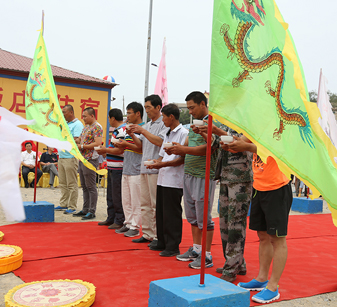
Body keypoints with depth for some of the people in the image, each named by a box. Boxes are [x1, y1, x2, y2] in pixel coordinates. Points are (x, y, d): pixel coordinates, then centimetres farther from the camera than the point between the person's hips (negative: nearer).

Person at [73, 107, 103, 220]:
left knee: (91, 187, -5)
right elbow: (80, 139, 25)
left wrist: (82, 146, -17)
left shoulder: (97, 127, -12)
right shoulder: (86, 126, 18)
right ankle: (85, 210, 21)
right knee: (84, 186, 13)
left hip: (90, 160, -10)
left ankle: (92, 212, 1)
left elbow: (97, 143, -21)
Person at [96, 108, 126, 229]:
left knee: (117, 196, -2)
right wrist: (106, 151, 12)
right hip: (112, 168, 11)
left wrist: (105, 150, -12)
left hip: (118, 169, -11)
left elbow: (120, 150, -23)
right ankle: (111, 218, 27)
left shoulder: (121, 131, -17)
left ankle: (119, 221, 7)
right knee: (110, 195, 17)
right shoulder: (117, 130, 17)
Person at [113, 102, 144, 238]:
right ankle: (128, 223, 22)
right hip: (126, 170, 9)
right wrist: (120, 145, 6)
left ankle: (135, 227, 5)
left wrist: (127, 144, -16)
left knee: (135, 201, -2)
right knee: (126, 200, 13)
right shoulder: (129, 128, 18)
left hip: (136, 171, -9)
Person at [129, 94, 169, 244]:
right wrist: (133, 135, 4)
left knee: (156, 204, -5)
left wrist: (142, 131, -15)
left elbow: (160, 141, -20)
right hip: (144, 168, 8)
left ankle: (158, 236, 2)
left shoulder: (164, 124, -5)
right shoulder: (147, 125, 20)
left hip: (156, 169, -8)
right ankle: (147, 234, 17)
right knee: (145, 204, 10)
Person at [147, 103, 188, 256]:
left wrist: (162, 164, -21)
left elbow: (182, 158, -17)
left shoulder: (184, 133, -10)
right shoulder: (168, 134, 19)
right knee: (160, 212, 13)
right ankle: (162, 242, 25)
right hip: (162, 179, 9)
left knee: (172, 214, -3)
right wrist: (155, 162, 3)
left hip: (174, 181, -9)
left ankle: (173, 247, 6)